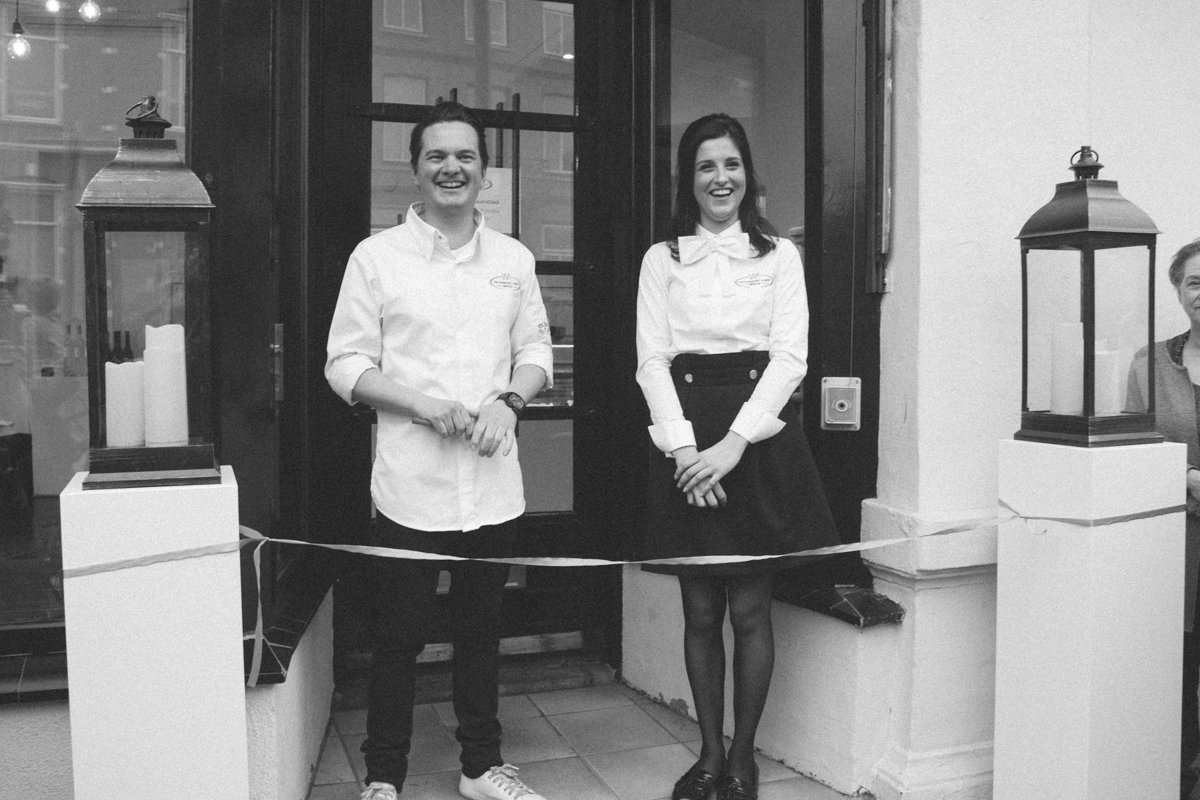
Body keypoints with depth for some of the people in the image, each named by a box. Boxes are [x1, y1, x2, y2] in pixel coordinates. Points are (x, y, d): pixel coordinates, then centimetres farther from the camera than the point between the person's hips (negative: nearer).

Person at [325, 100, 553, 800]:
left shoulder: (514, 259, 9)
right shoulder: (377, 256, -1)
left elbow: (535, 349, 13)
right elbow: (345, 364, -2)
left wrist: (509, 401, -7)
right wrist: (419, 401, -17)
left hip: (493, 481, 3)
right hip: (411, 485, -3)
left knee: (482, 630, 15)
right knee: (399, 637, 6)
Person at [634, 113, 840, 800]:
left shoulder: (779, 254, 6)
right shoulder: (663, 259, 9)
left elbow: (791, 356, -3)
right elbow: (652, 360, 2)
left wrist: (734, 443, -14)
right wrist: (683, 446, -11)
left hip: (759, 438, -1)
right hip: (686, 440, 1)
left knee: (750, 609, 3)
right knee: (700, 611, 7)